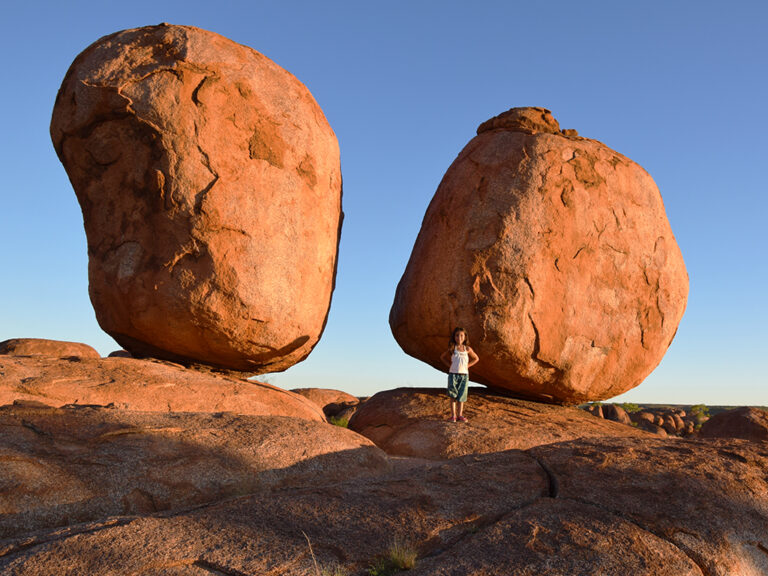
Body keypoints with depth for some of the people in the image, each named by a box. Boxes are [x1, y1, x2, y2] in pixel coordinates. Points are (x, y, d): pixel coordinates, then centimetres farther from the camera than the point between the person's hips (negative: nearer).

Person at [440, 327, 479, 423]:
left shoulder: (467, 349, 4)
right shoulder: (452, 348, 1)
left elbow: (476, 359, 15)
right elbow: (443, 357, 13)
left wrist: (467, 365, 4)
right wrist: (449, 365, 1)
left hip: (464, 375, 1)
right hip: (453, 374, -1)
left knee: (461, 396, 3)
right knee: (453, 396, 0)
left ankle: (460, 415, 10)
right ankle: (453, 415, 5)